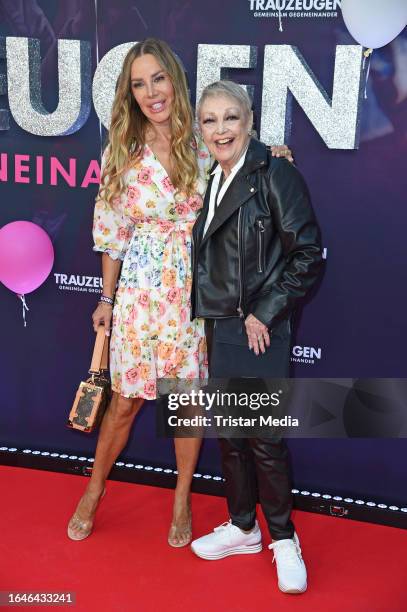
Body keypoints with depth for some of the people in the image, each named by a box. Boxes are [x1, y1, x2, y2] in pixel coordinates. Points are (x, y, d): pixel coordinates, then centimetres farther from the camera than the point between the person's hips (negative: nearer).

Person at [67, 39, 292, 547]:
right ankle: (94, 490, 33)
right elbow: (114, 231, 4)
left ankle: (182, 501, 30)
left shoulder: (204, 143, -2)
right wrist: (107, 299, 7)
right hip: (140, 290, 0)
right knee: (126, 399, 8)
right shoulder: (121, 152, -2)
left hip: (195, 290, 1)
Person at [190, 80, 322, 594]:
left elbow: (307, 255, -13)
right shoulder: (212, 182, 11)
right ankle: (242, 527, 32)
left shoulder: (275, 175, -11)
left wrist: (264, 313, -14)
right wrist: (206, 320, 11)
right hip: (219, 328, 7)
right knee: (229, 432, 15)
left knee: (265, 438, 0)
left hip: (259, 330, -7)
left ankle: (283, 538, 22)